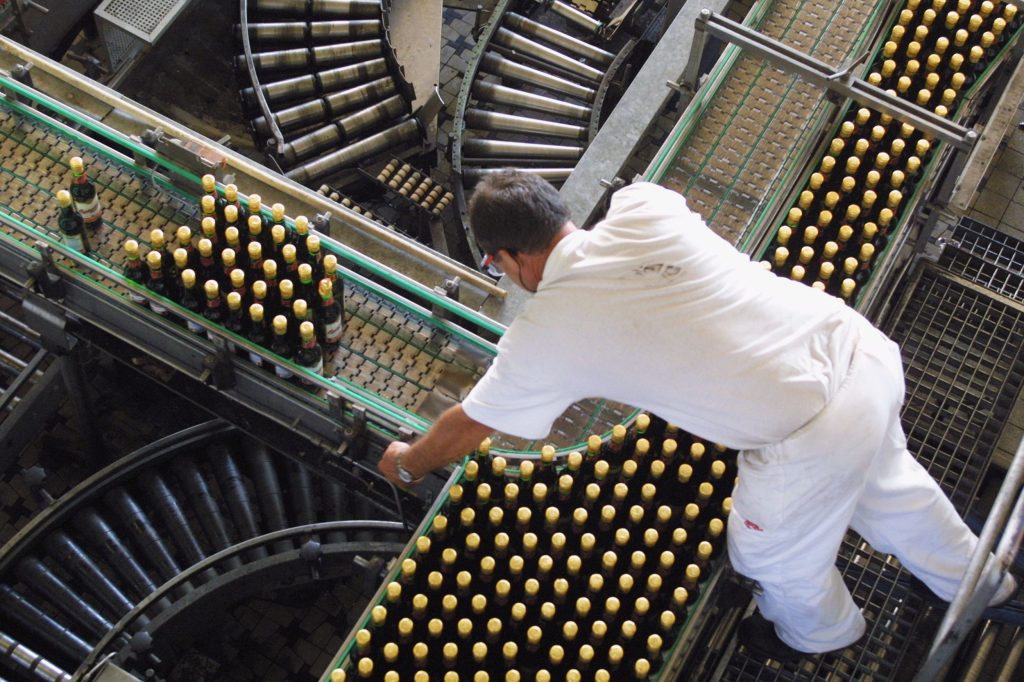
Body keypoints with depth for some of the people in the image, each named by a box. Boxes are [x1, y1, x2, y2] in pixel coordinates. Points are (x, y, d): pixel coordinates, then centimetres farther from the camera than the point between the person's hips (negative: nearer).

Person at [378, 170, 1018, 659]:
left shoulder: (541, 337, -11)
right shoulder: (644, 204, -1)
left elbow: (468, 426, 9)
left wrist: (408, 462, 29)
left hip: (815, 437, -6)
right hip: (864, 347, 6)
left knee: (773, 557, 26)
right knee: (887, 483, 36)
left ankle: (817, 633, 61)